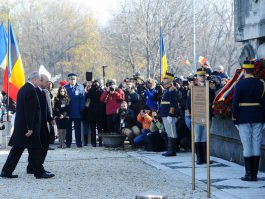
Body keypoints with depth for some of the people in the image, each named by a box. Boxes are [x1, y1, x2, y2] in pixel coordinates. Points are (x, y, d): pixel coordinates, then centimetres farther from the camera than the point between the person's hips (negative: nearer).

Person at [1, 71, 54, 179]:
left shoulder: (22, 89, 13)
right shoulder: (31, 90, -17)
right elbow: (30, 110, -21)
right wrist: (30, 128, -21)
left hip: (20, 126, 9)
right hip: (29, 126, -9)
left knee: (17, 149, 12)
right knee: (35, 149, 0)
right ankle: (39, 172, 6)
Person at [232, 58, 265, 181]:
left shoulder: (240, 84, -8)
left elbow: (235, 103, -9)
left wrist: (234, 118, 0)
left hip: (244, 118, -3)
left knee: (247, 145, -1)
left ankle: (249, 174, -2)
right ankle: (254, 174, 7)